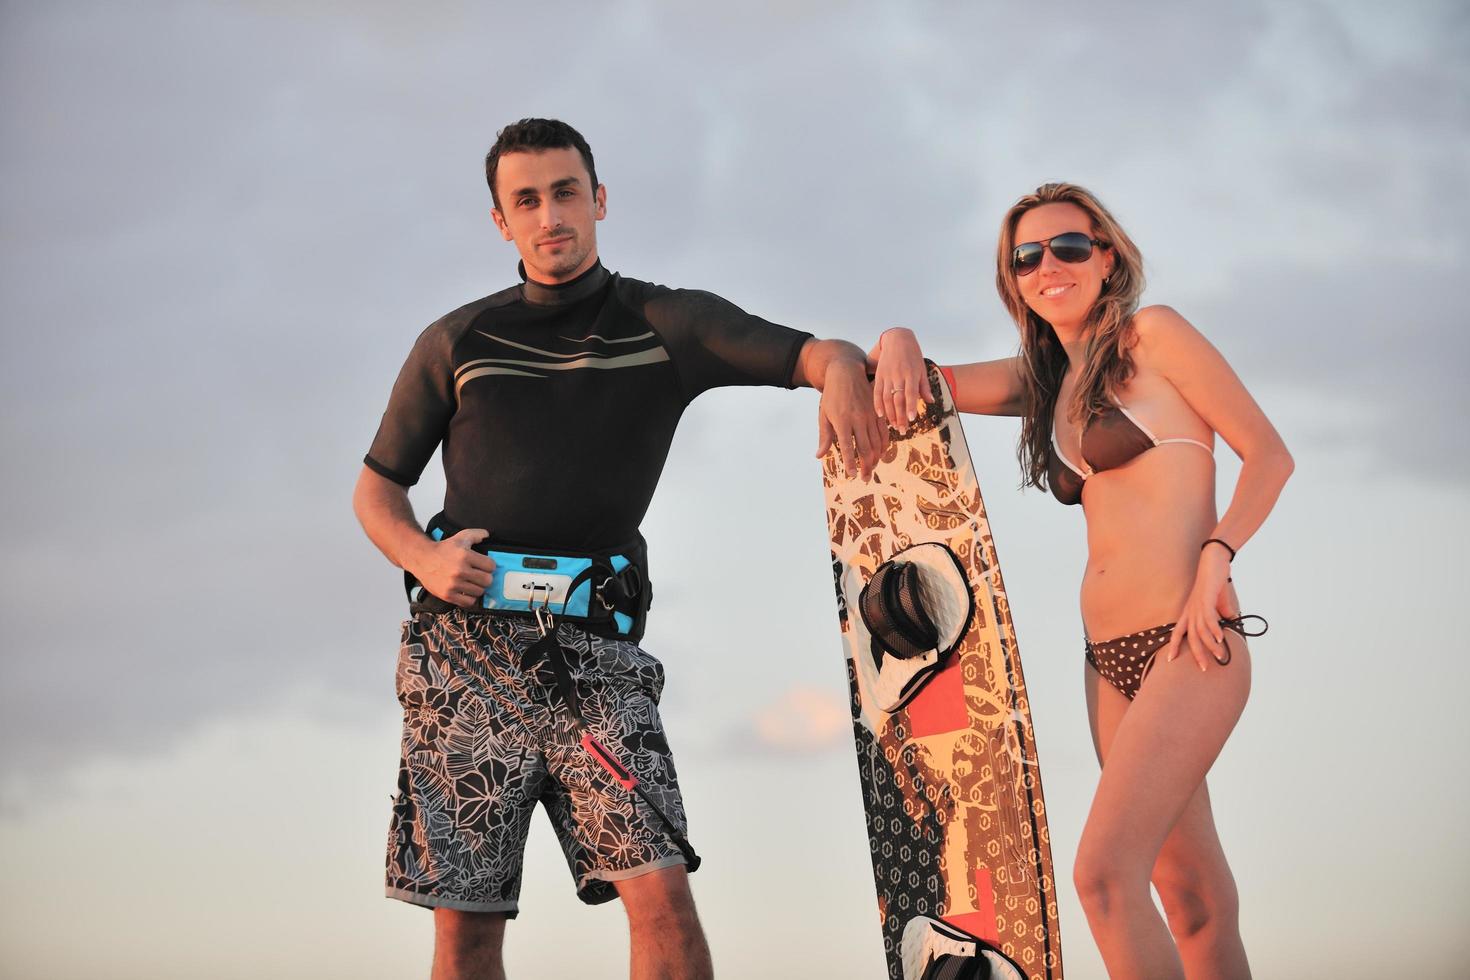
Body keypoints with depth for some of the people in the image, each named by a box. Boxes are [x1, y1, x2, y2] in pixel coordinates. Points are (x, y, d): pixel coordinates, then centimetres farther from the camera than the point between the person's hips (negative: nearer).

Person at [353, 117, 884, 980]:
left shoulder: (664, 323, 9)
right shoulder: (456, 344, 13)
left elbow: (811, 352, -3)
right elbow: (377, 490, 18)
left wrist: (844, 368, -29)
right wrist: (423, 557, -5)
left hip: (592, 649, -1)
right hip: (466, 646, 1)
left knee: (661, 891, -15)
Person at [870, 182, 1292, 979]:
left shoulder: (1152, 334, -1)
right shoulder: (1042, 379, 18)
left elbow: (1268, 452, -3)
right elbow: (917, 387, 21)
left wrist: (1215, 555, -17)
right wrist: (898, 341, -1)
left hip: (1188, 645, -7)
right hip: (1109, 659, 7)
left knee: (1104, 872, -17)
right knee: (1190, 893, 10)